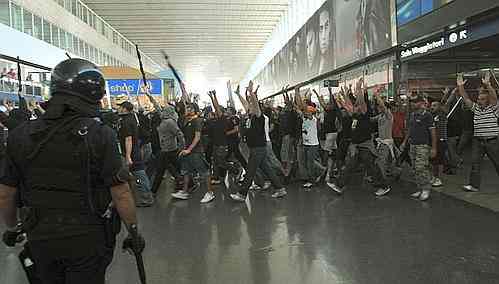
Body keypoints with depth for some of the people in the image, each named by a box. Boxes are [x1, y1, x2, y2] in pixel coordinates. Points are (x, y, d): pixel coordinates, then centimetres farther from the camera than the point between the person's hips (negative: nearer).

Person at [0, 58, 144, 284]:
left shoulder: (22, 135, -4)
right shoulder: (100, 134, -17)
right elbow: (121, 194, -17)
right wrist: (134, 232, -4)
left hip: (40, 239, 4)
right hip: (88, 239, -4)